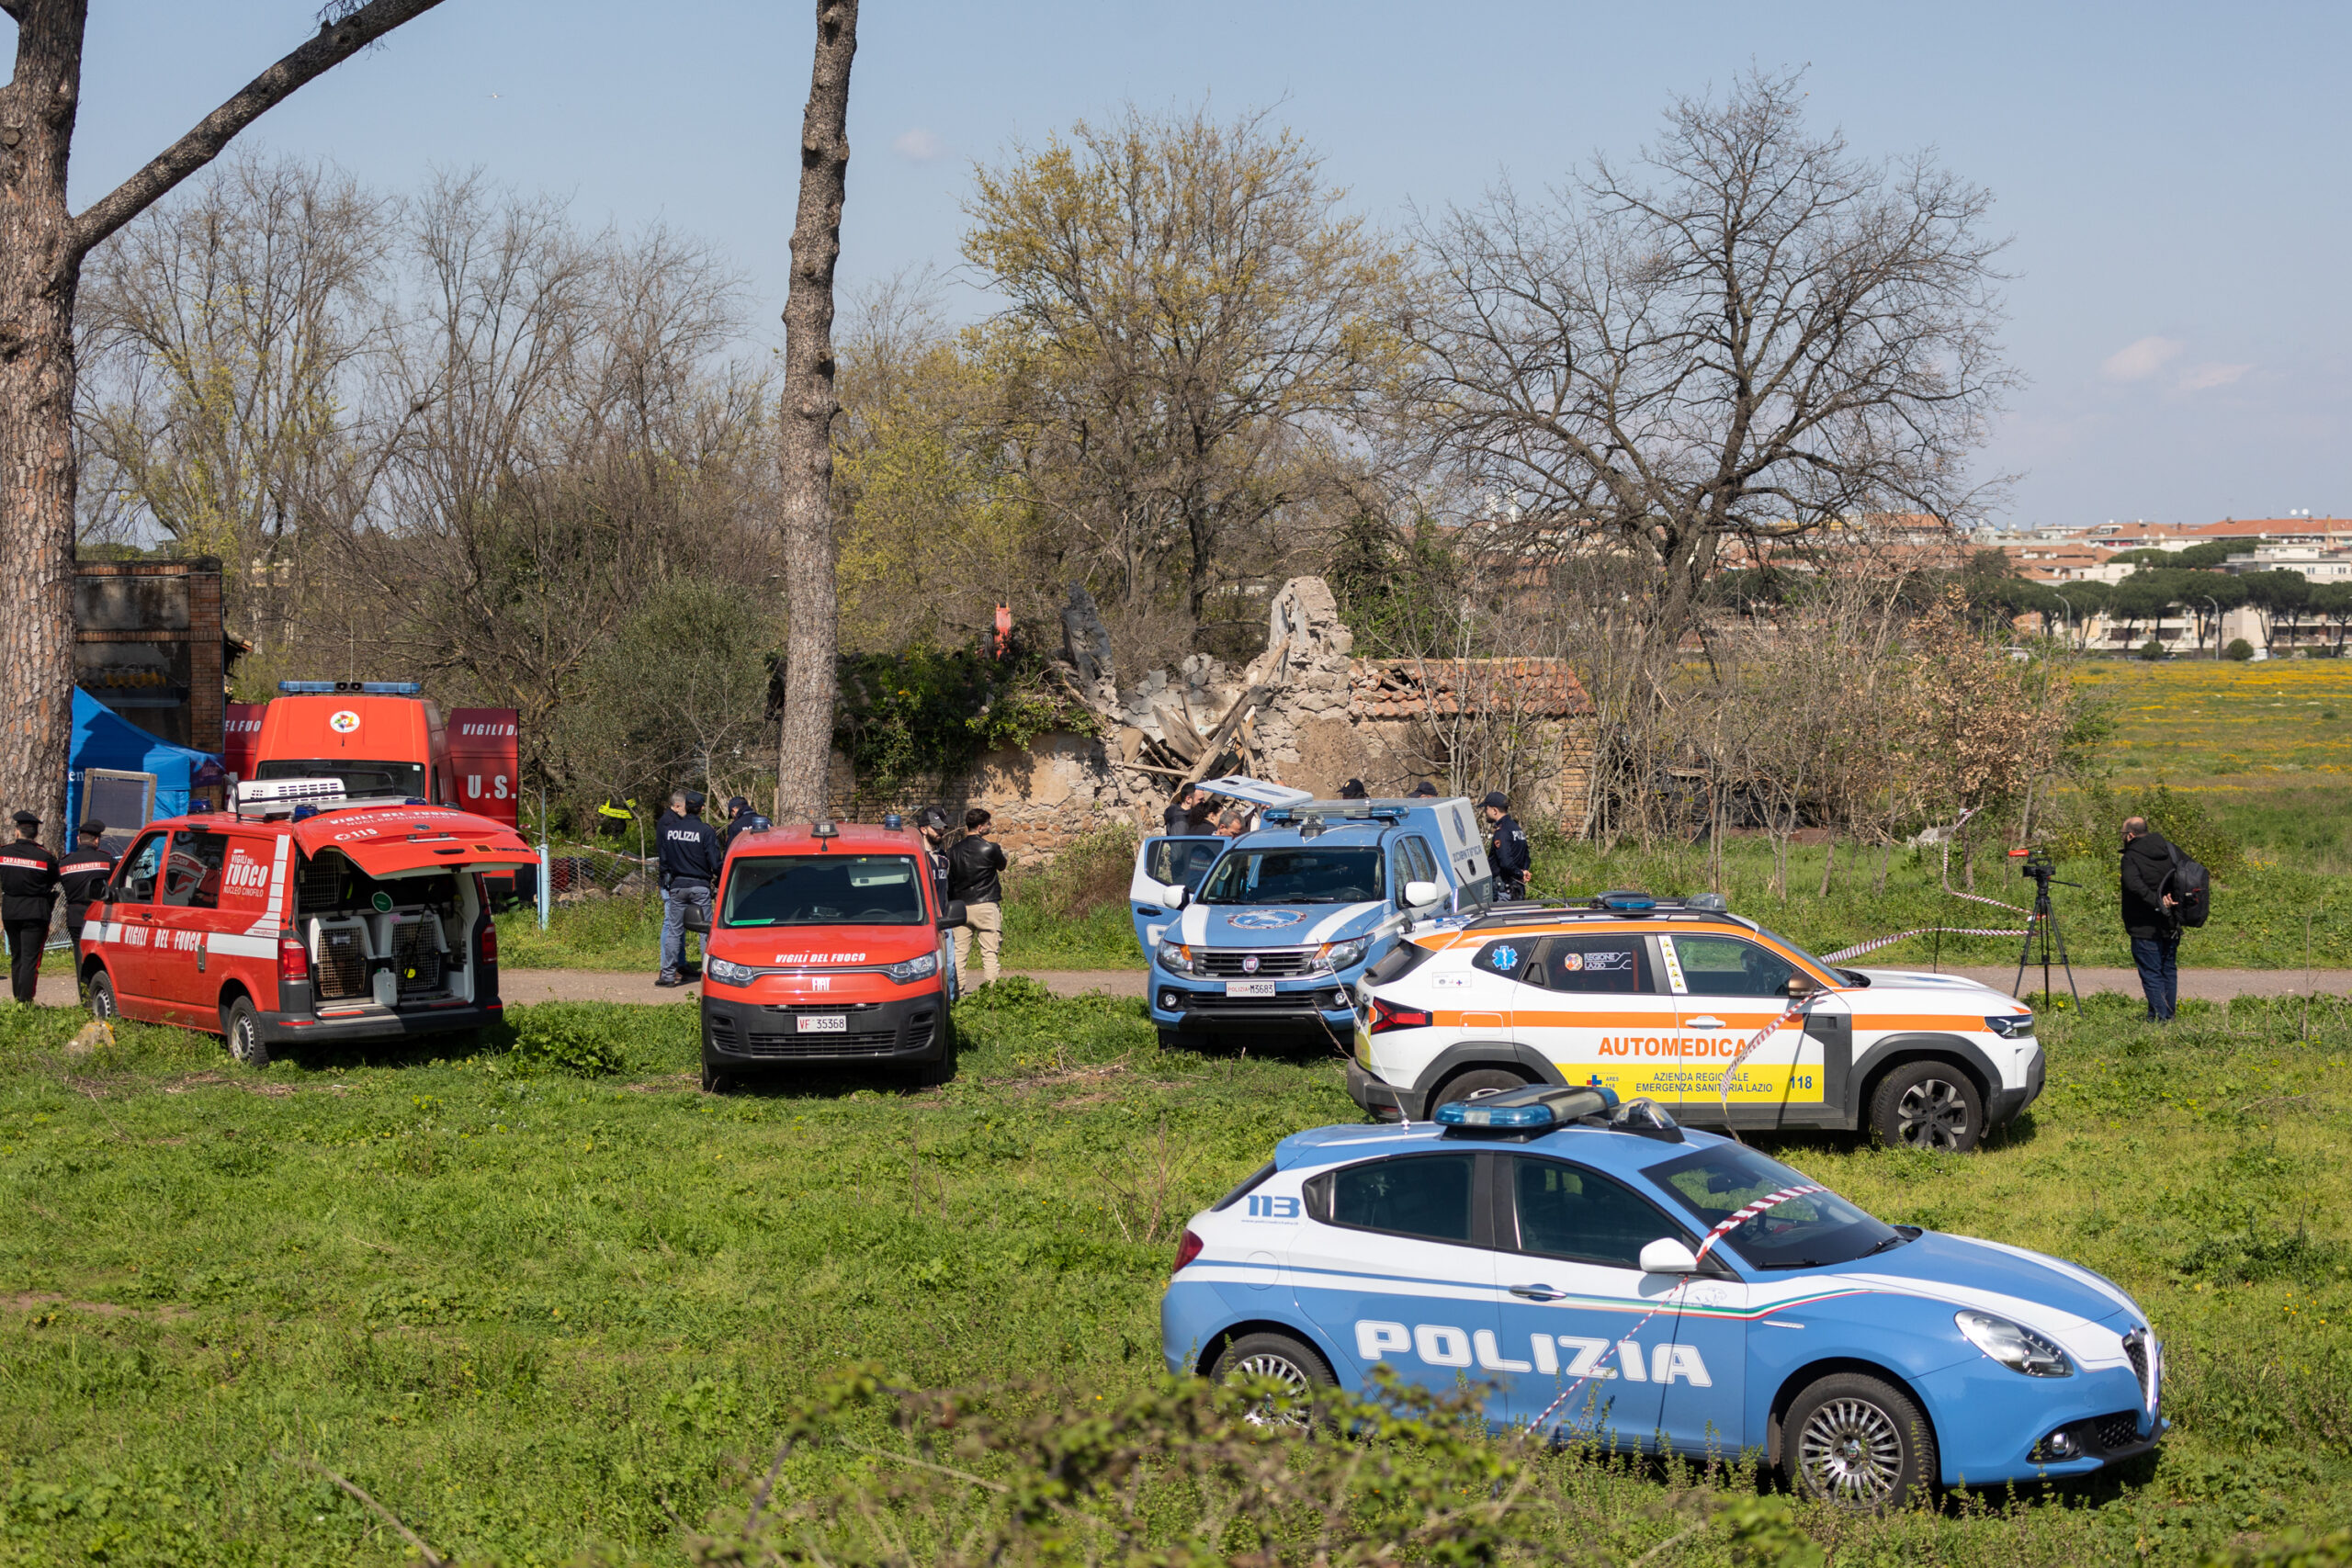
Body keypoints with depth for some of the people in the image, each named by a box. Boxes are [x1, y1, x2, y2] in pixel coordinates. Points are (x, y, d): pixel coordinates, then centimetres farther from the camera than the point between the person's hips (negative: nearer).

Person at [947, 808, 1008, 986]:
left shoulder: (954, 850, 6)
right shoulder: (990, 849, -9)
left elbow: (949, 880, 10)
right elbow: (1001, 866, 10)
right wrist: (1001, 852, 31)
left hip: (960, 906, 4)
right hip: (986, 906, -4)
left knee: (959, 951, 7)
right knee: (989, 952, -1)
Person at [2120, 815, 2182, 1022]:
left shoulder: (2131, 857, -13)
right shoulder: (2168, 851, 6)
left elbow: (2135, 885, -30)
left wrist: (2156, 902, -29)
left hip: (2145, 928, -7)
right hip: (2171, 925, 7)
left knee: (2151, 974, -2)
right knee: (2169, 971, 16)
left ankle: (2159, 1018, -5)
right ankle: (2170, 1015, 22)